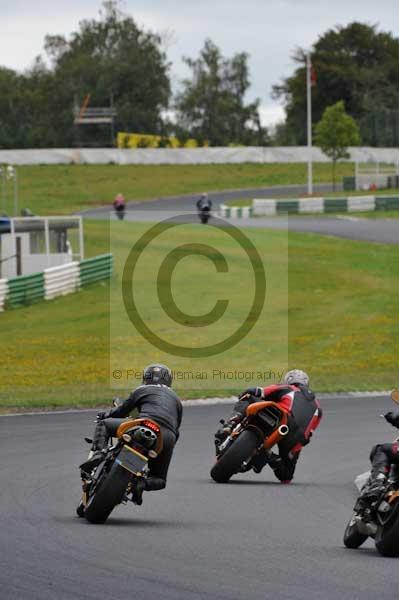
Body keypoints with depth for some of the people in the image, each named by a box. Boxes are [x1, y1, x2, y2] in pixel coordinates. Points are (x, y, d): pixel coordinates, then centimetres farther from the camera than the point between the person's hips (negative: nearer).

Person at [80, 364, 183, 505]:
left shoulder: (142, 390, 21)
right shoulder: (176, 399, 32)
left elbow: (122, 411, 24)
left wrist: (105, 415, 43)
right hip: (168, 438, 3)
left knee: (103, 424, 15)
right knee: (159, 480, 22)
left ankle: (97, 453, -14)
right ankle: (143, 483, -14)